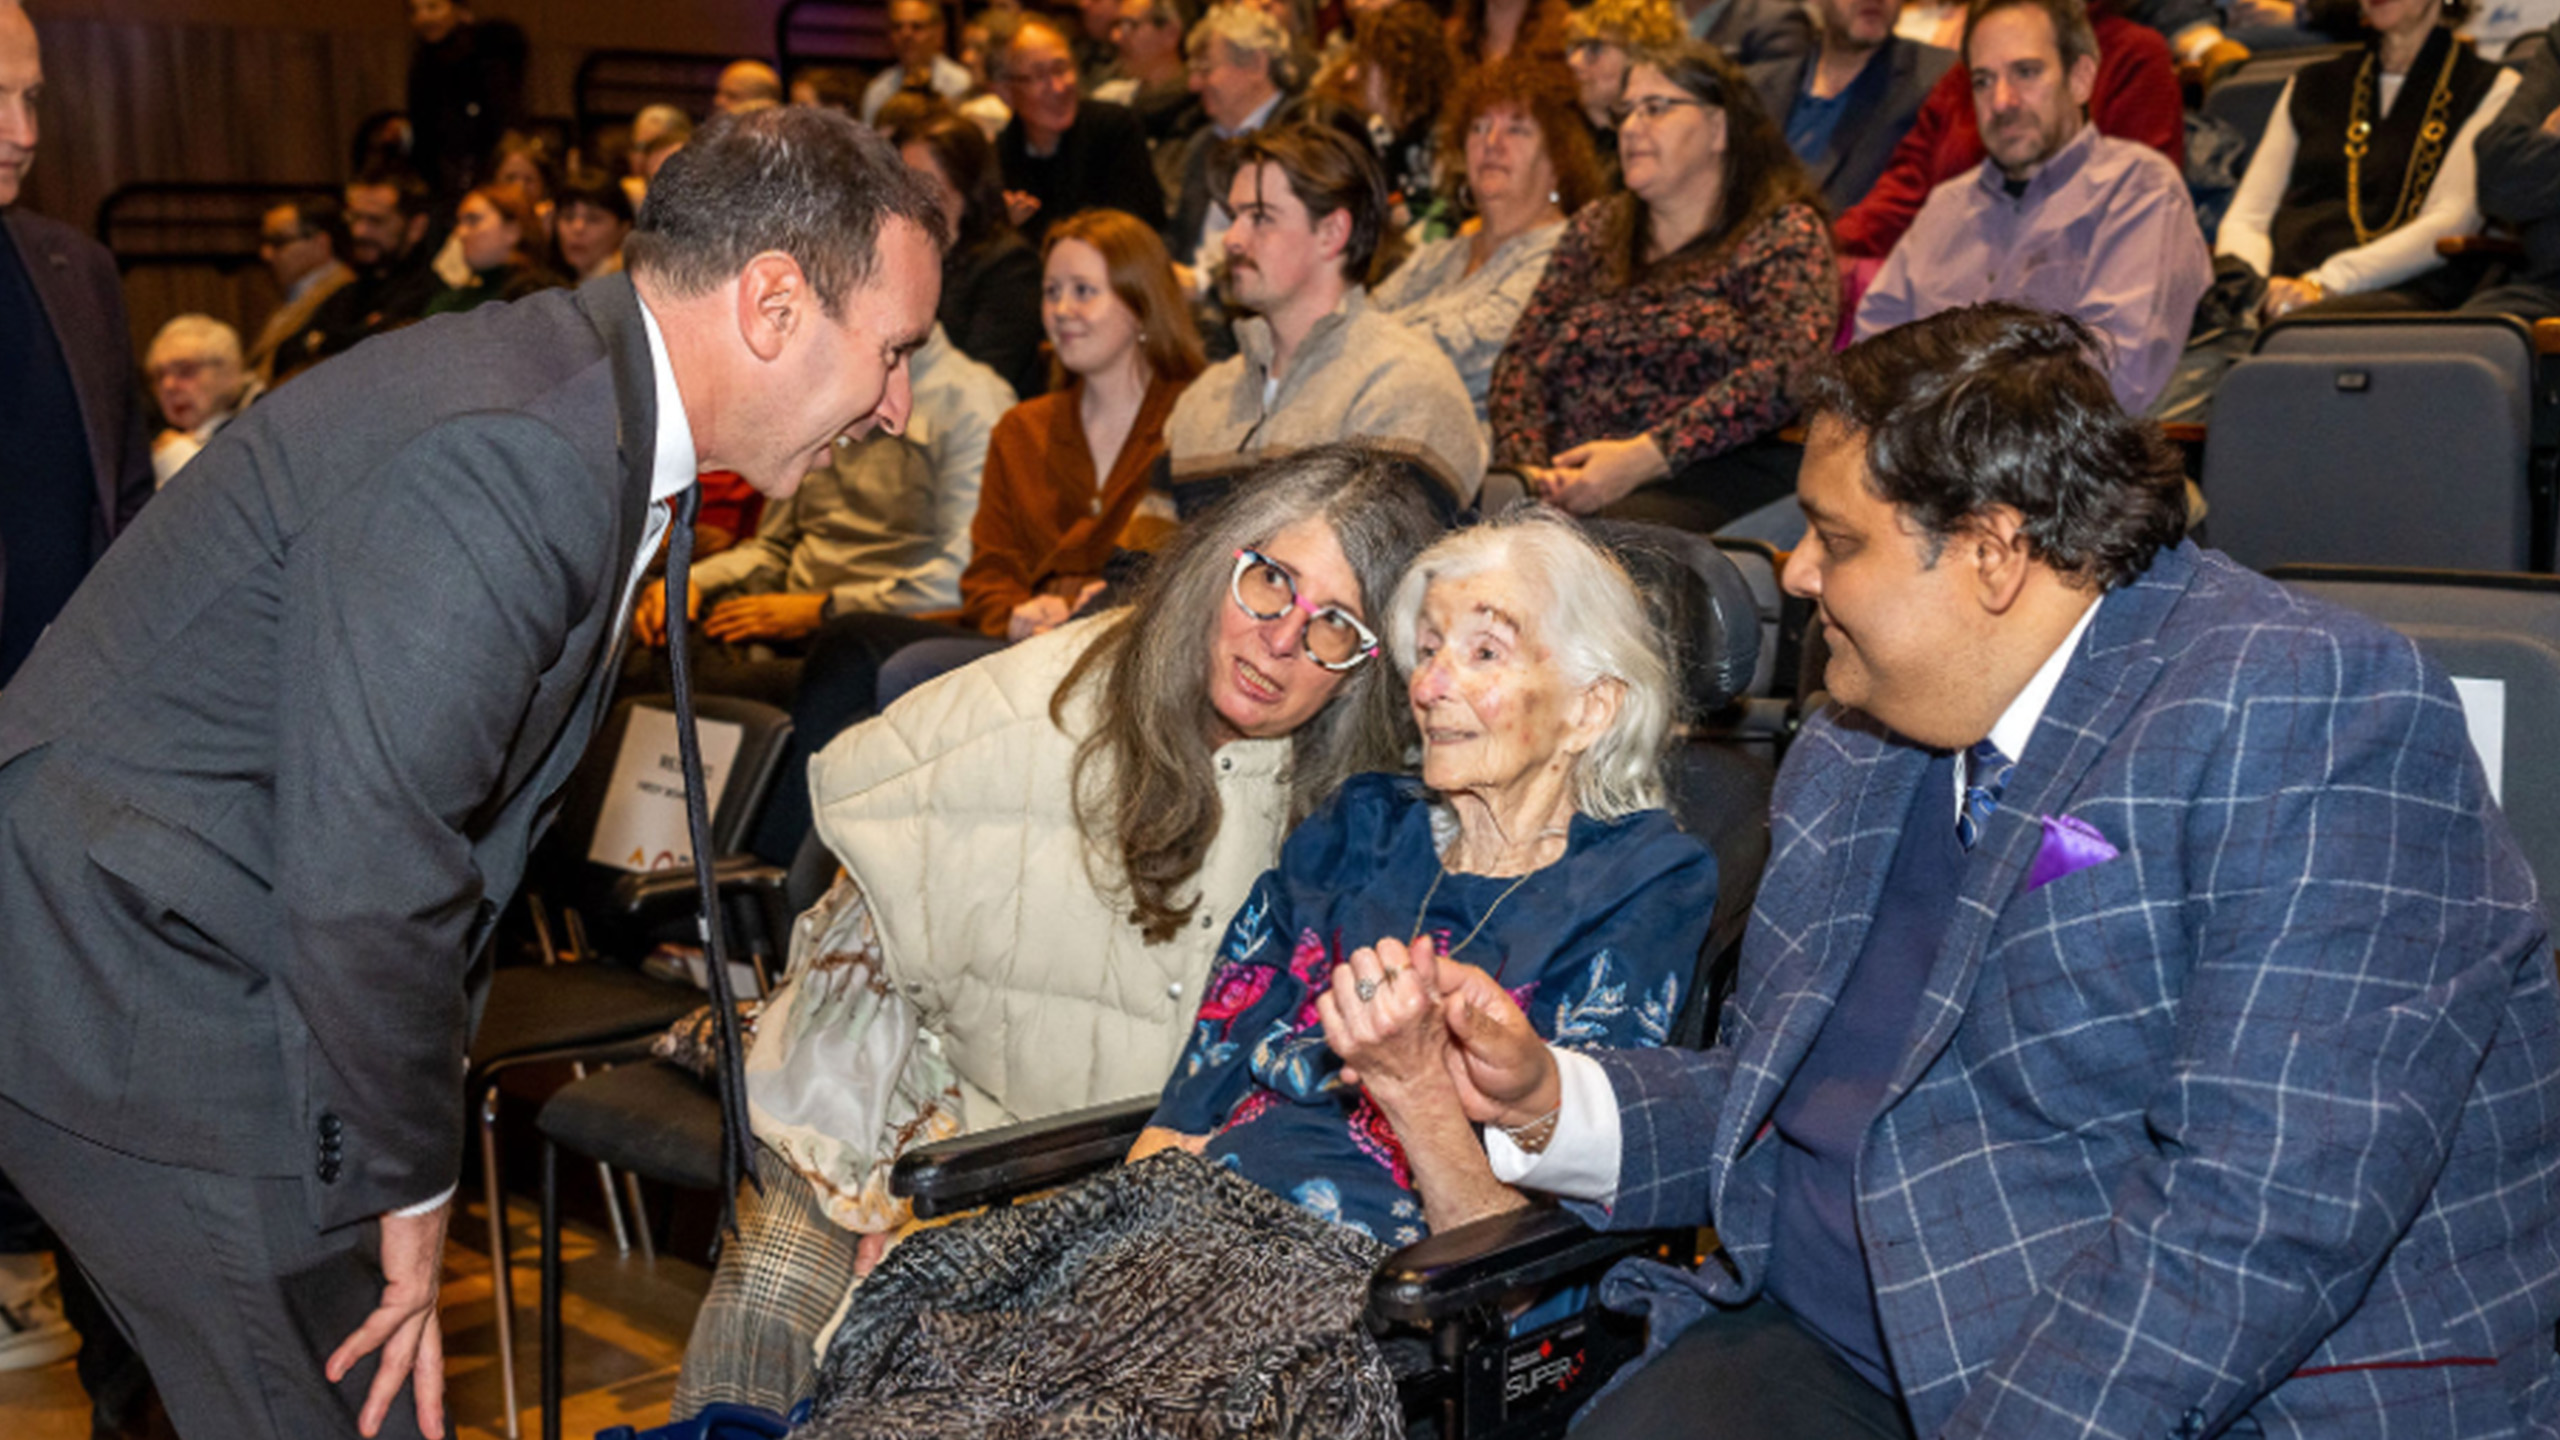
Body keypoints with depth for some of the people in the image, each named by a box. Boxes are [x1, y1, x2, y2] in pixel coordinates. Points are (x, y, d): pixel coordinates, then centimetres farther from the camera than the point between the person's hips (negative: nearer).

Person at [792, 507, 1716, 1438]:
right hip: (1182, 1217, 5)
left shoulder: (1641, 888, 4)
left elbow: (1519, 1248, -5)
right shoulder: (1361, 830, 19)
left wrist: (1413, 1083, -24)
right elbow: (1188, 1115, 14)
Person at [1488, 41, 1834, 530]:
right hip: (1567, 478, 5)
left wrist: (1643, 457, -19)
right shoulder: (1594, 231, 24)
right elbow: (1523, 356, 15)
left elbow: (1783, 371, -8)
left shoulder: (1783, 232, 8)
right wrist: (1525, 464, -7)